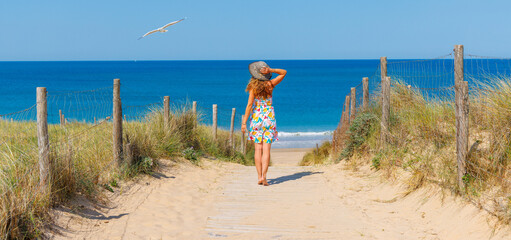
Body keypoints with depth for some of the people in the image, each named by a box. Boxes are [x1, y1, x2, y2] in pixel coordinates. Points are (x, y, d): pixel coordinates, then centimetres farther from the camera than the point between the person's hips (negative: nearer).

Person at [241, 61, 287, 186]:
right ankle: (263, 176, -12)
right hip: (269, 118, 1)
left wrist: (244, 122, -7)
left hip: (256, 118, -1)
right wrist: (271, 70, -5)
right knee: (266, 149, -1)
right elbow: (284, 72, 11)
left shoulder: (253, 87, -7)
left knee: (258, 149, 5)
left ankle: (259, 177, 4)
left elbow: (249, 104, -10)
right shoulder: (270, 84, -1)